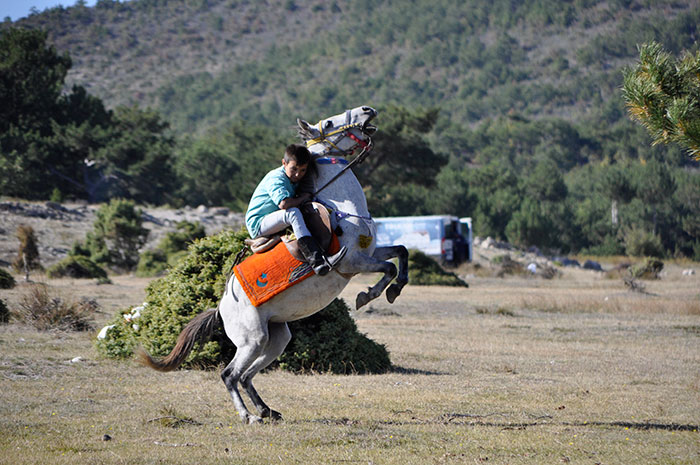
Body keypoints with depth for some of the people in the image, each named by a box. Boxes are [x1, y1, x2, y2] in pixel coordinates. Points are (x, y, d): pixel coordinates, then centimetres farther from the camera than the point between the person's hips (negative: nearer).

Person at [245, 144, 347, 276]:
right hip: (257, 224, -10)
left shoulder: (294, 179, 12)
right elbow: (284, 203, -32)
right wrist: (302, 198, -16)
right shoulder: (276, 178, -17)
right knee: (293, 213, -32)